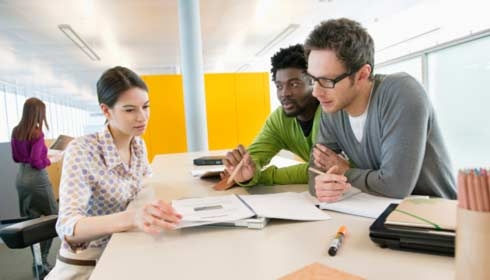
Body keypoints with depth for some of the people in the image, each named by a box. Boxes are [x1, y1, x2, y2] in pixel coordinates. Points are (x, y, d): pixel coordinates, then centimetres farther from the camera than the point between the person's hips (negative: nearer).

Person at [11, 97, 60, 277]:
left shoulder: (16, 132, 7)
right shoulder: (37, 134, -16)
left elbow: (16, 157, 16)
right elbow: (37, 162, -19)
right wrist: (51, 159, -3)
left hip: (21, 177, 8)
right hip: (37, 178, -8)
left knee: (32, 220, 15)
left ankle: (37, 261, 24)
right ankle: (42, 261, 6)